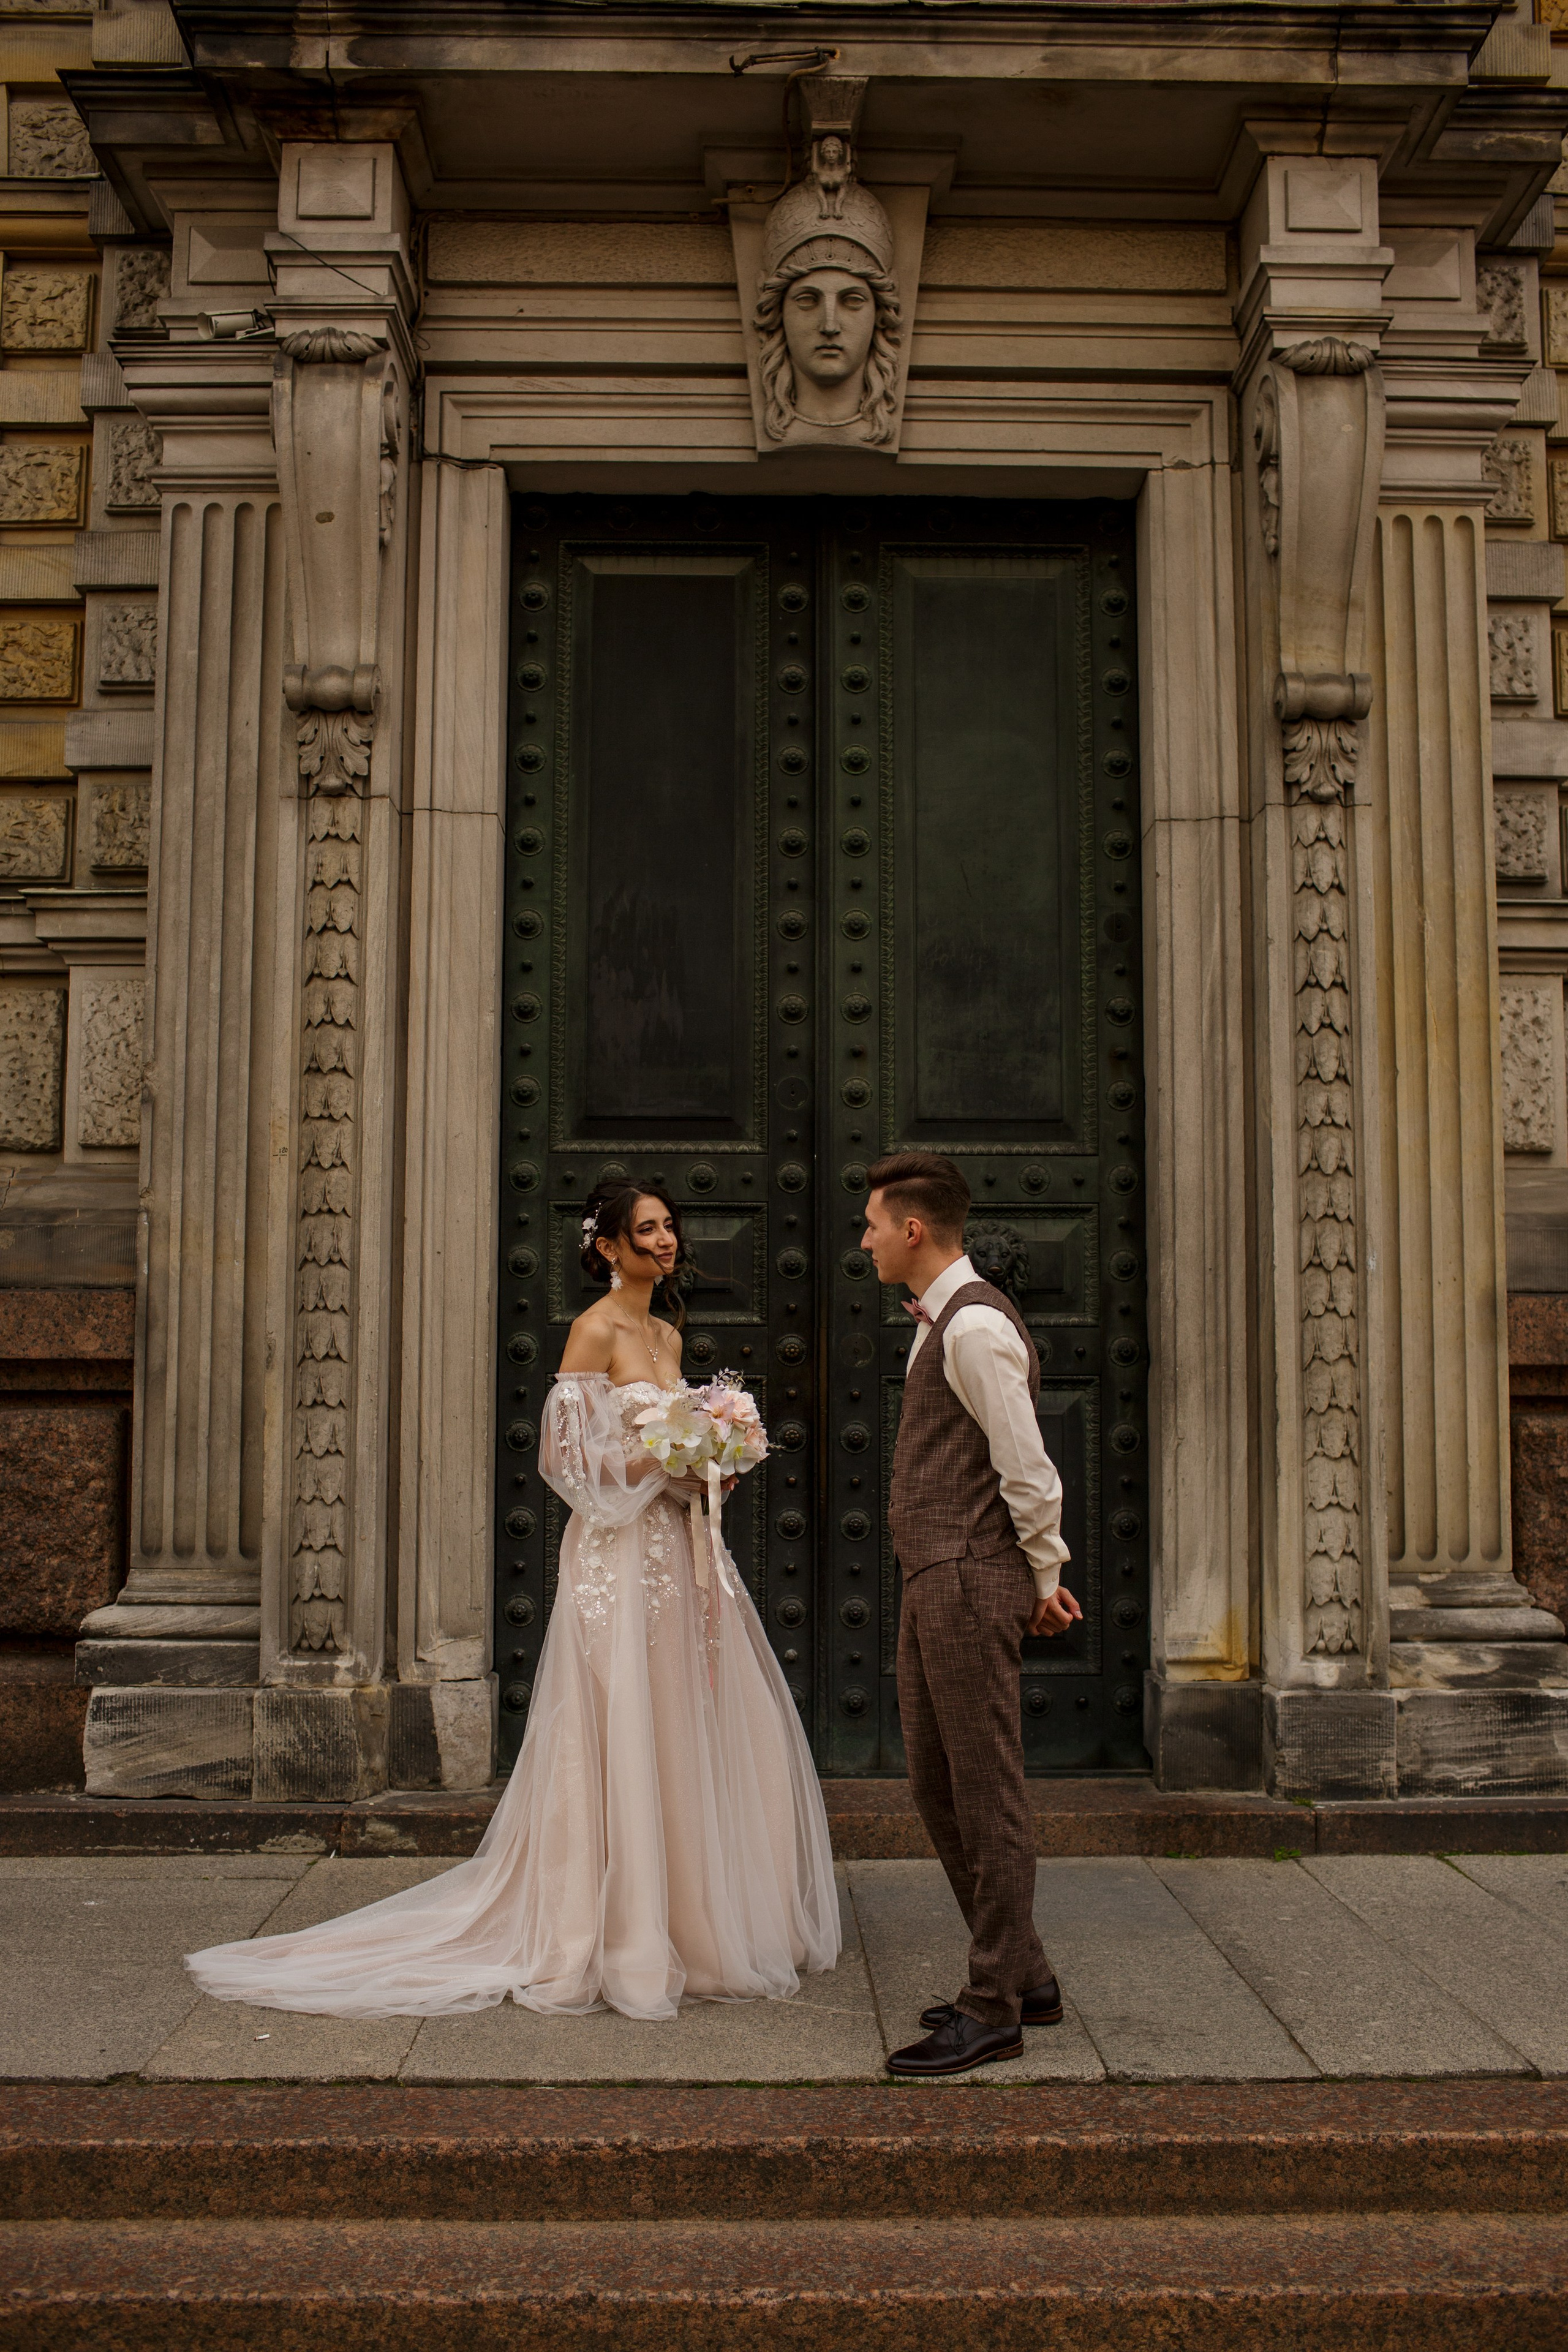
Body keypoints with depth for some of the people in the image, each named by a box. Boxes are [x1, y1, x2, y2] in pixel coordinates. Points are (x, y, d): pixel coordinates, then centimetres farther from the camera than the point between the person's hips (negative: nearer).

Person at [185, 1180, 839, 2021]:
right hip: (619, 1561, -8)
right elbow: (567, 1456, -14)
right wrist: (661, 1466, -16)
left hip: (678, 1554, 8)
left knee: (697, 1740, 11)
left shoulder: (668, 1336, 14)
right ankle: (617, 1944, 8)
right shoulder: (595, 1331, -10)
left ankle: (695, 1920, 24)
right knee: (621, 1748, -3)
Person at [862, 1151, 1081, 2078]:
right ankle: (1023, 1976, 27)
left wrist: (1044, 1578, -6)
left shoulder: (975, 1324, -16)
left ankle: (995, 2011, 7)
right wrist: (1039, 1570, 18)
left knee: (988, 1795, -2)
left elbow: (1027, 1467, -17)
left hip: (973, 1584, -11)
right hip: (935, 1585, 11)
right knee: (938, 1788, 15)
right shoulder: (943, 1321, 17)